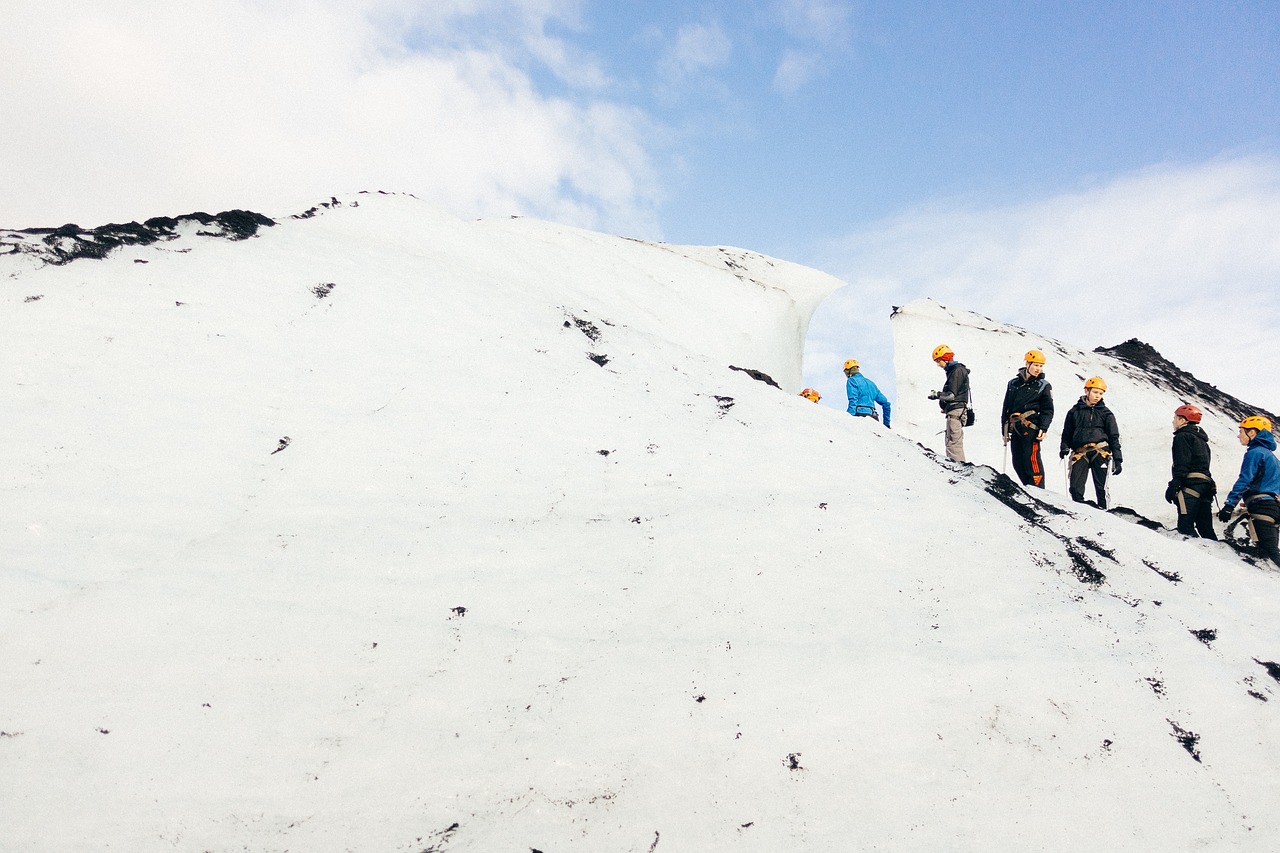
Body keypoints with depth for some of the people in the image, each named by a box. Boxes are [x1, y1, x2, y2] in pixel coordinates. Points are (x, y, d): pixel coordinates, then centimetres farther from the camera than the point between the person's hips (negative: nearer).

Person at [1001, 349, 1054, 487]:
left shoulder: (1044, 385, 8)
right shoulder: (1013, 383, 17)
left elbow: (1048, 410, 3)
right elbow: (1006, 408, 20)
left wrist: (1043, 428, -12)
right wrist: (1005, 430, 16)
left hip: (1030, 426, -4)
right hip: (1015, 428, 4)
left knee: (1031, 459, -16)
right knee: (1018, 463, 2)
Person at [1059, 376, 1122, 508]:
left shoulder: (1105, 413, 12)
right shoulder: (1075, 411, 14)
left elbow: (1114, 437, 11)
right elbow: (1067, 433, 19)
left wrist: (1117, 459, 3)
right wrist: (1064, 447, 0)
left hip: (1100, 451, -1)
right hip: (1080, 452, 1)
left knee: (1101, 486, -4)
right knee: (1075, 487, -8)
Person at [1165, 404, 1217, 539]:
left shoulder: (1182, 437, -3)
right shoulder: (1201, 440, 26)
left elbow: (1182, 465, -15)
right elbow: (1204, 465, 24)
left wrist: (1173, 486, -18)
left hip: (1190, 485, -10)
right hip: (1206, 484, 10)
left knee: (1185, 526, -14)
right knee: (1206, 528, 8)